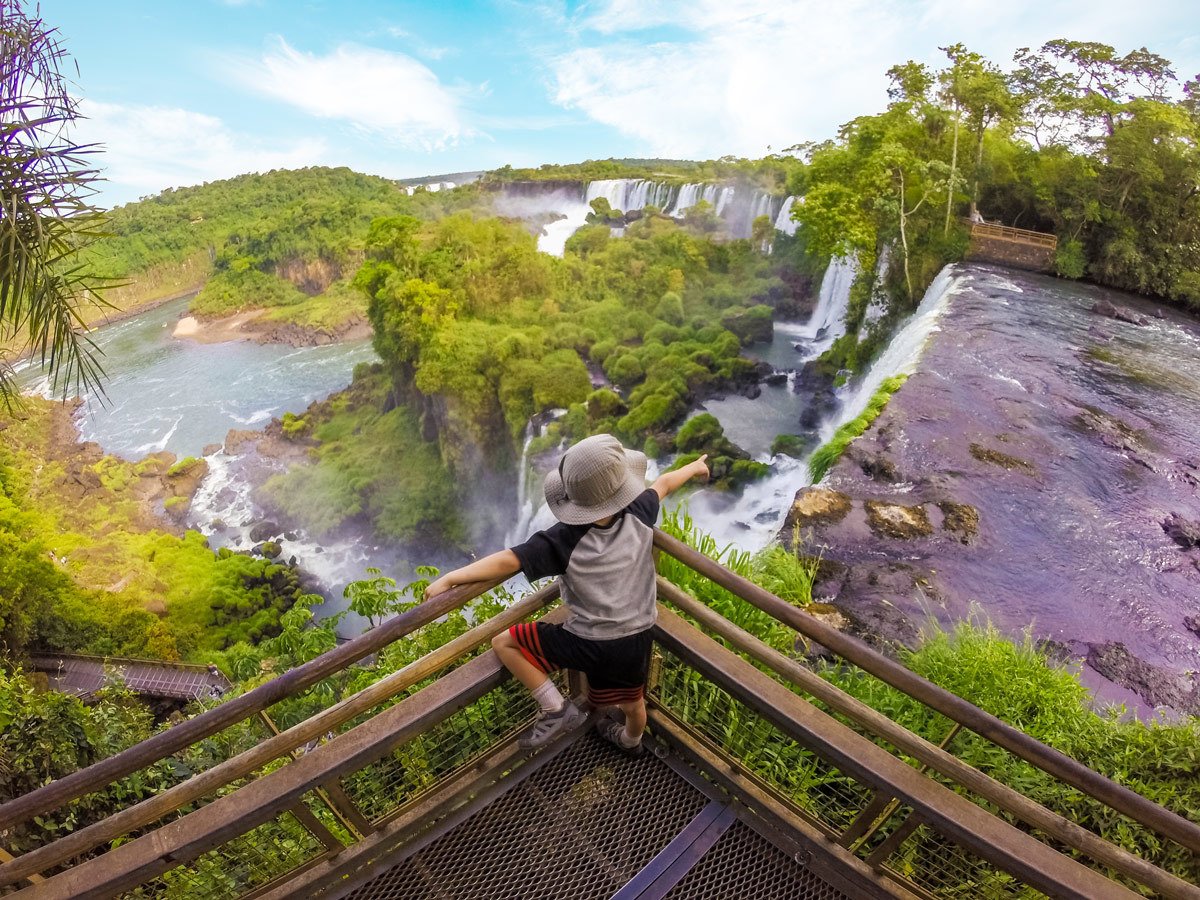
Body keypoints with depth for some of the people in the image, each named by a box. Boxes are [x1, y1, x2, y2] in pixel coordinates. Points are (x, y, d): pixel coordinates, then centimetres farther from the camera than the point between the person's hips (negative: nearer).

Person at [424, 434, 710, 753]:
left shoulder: (564, 540, -23)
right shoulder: (640, 513, -13)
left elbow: (507, 561, -27)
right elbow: (664, 483, 8)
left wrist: (449, 578, -18)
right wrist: (694, 467, 26)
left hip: (586, 644, -5)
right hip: (635, 640, 5)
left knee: (502, 642, 8)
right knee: (633, 703, 34)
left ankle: (557, 709, 9)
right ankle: (631, 740, 64)